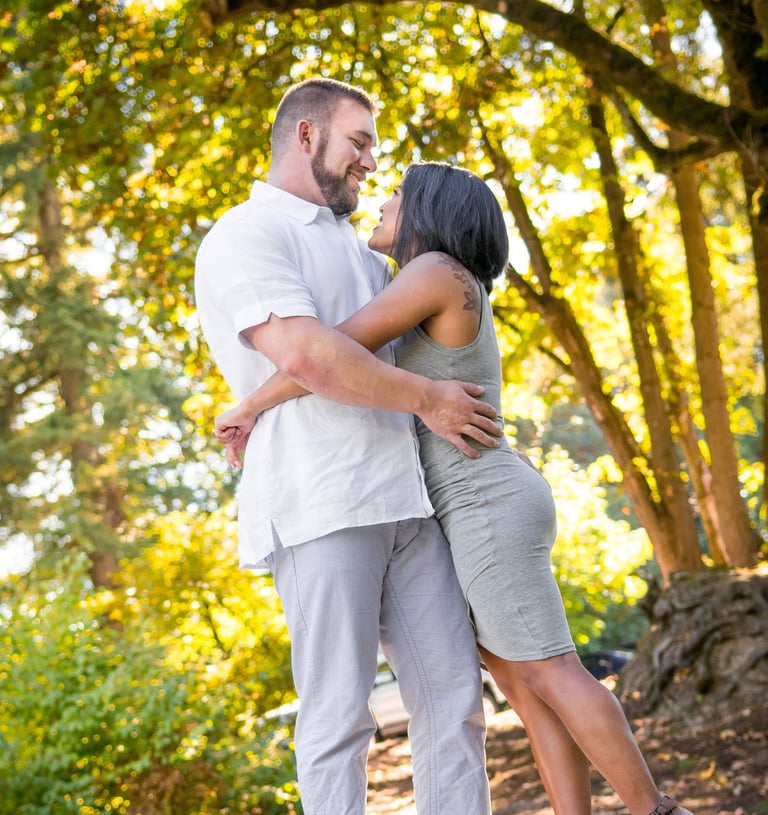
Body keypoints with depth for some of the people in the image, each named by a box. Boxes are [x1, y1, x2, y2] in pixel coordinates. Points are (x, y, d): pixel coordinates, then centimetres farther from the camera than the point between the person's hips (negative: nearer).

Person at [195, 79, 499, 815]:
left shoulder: (356, 249, 24)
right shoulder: (244, 237, -4)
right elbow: (303, 353, -20)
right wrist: (427, 400, -11)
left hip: (399, 502, 8)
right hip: (318, 505, -8)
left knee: (452, 690, 2)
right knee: (339, 712, -6)